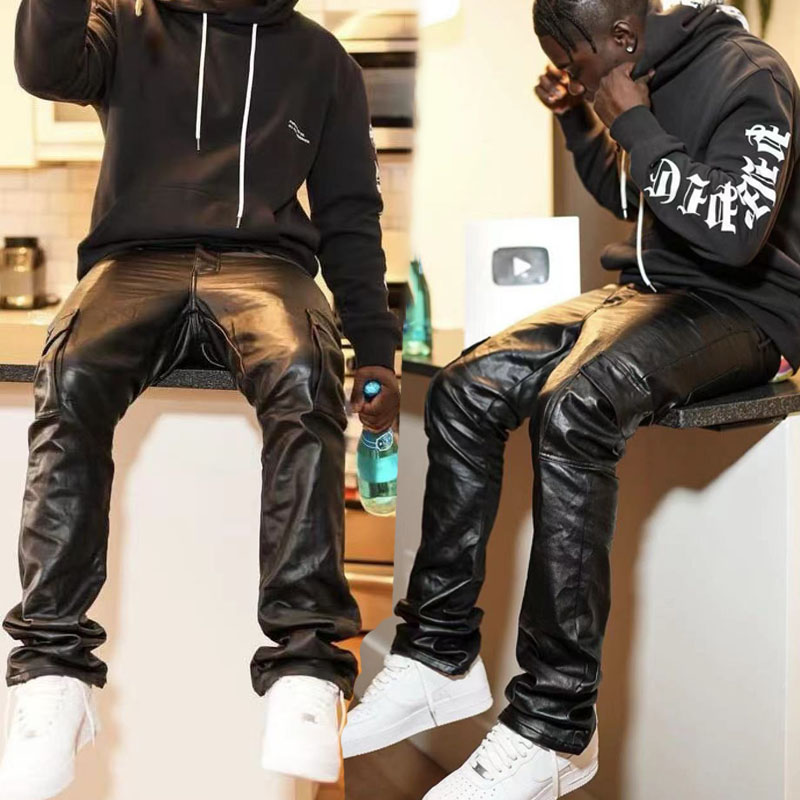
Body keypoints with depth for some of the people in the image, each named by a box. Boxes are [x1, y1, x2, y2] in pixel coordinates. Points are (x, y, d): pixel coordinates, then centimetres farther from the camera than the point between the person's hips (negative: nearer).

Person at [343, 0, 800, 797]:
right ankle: (439, 654, -5)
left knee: (572, 408, -35)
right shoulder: (645, 78, 10)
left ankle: (554, 726, -30)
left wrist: (634, 123, -19)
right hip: (650, 288, 8)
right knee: (466, 389, -10)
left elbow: (734, 233, -26)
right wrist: (580, 122, 9)